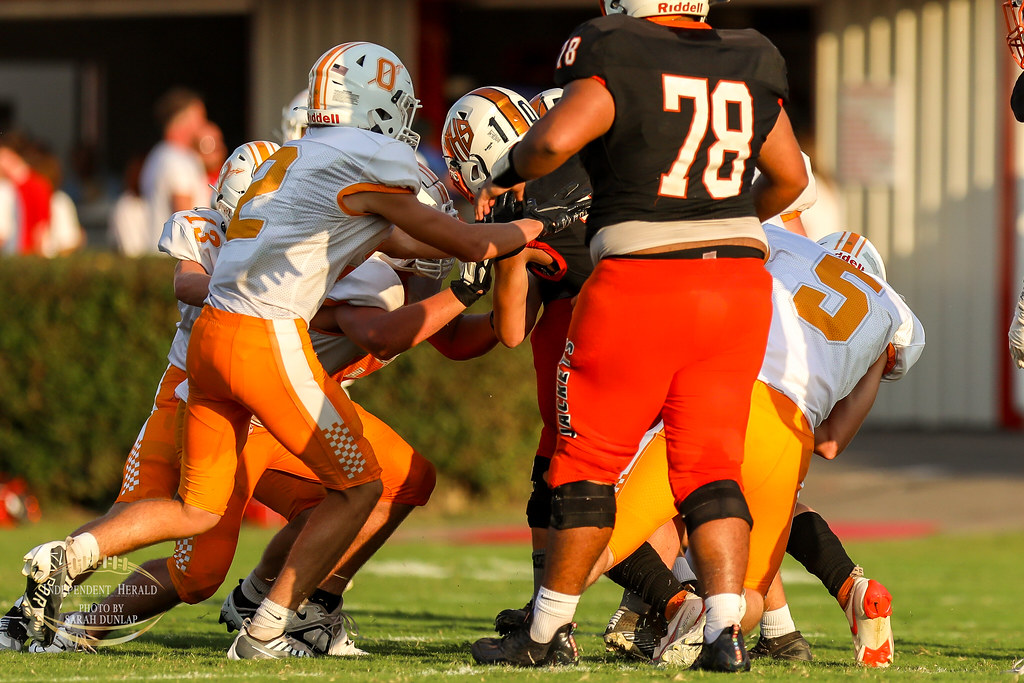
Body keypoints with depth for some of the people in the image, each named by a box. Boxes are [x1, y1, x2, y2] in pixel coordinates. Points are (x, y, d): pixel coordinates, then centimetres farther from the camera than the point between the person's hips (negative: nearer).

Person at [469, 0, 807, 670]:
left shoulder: (618, 68, -8)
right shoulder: (750, 73, 9)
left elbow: (552, 141, -22)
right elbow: (790, 177, 19)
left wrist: (507, 175, -1)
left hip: (642, 287, -4)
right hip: (740, 282, 4)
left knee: (590, 460, 7)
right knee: (710, 464, 8)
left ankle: (548, 632, 14)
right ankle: (727, 629, -6)